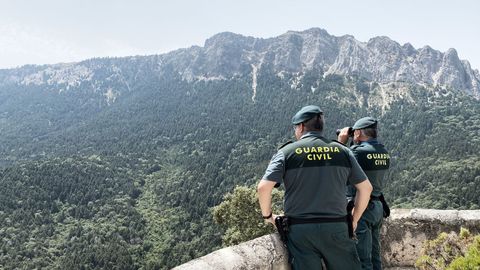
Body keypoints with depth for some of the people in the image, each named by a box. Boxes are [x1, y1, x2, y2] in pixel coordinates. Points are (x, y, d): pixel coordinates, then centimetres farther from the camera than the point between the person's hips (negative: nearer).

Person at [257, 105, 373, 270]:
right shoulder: (342, 151, 7)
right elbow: (366, 188, 8)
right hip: (336, 228, 2)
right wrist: (354, 219, 17)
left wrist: (267, 215, 4)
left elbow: (263, 187, -11)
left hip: (300, 230, -1)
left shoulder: (286, 152, -2)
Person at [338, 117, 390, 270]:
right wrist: (354, 145, 11)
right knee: (374, 256, 19)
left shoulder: (360, 152, -20)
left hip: (361, 208, -8)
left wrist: (340, 142, -2)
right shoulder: (384, 153, 5)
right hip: (377, 207, 8)